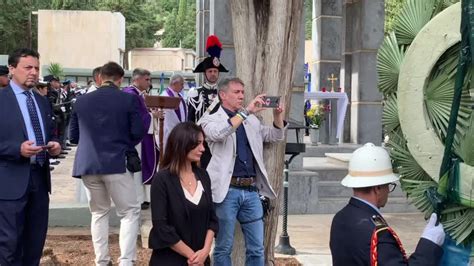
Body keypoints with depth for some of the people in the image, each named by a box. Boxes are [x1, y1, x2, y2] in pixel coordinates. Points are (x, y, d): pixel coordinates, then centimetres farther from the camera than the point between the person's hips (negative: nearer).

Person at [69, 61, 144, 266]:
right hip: (116, 163, -4)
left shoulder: (81, 101, 6)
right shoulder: (129, 99, -4)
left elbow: (73, 136, 11)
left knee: (99, 213, 17)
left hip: (87, 164, 4)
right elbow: (138, 133, -4)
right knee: (130, 213, 4)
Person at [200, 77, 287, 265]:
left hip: (251, 190, 5)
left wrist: (278, 115, 0)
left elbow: (276, 136, 19)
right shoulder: (211, 120, 0)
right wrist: (247, 111, -23)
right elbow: (219, 133, -22)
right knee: (224, 248, 5)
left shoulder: (251, 120, 17)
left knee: (257, 248, 8)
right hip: (228, 190, -5)